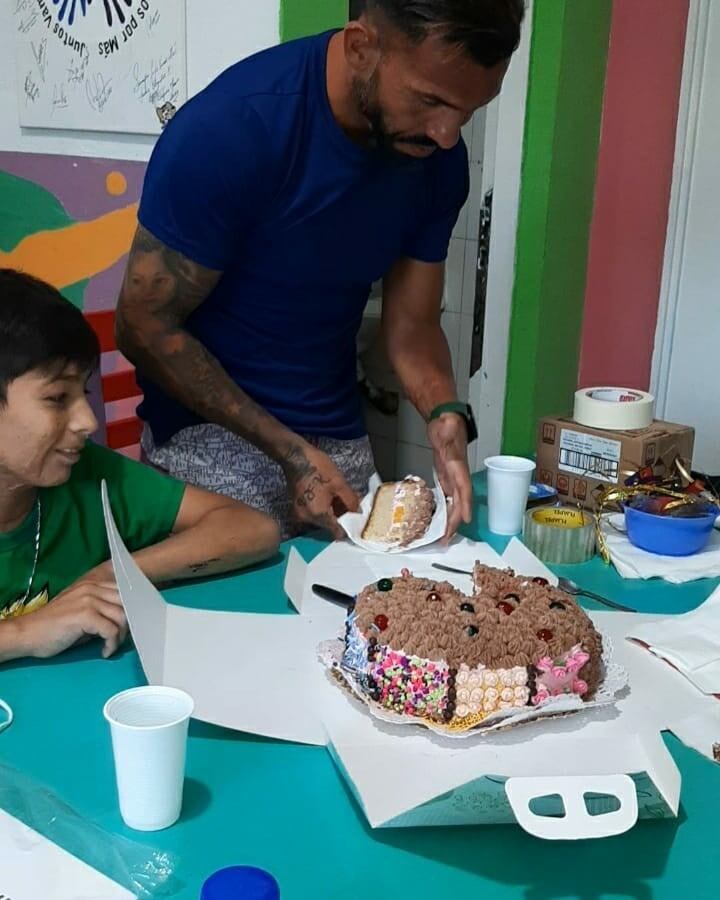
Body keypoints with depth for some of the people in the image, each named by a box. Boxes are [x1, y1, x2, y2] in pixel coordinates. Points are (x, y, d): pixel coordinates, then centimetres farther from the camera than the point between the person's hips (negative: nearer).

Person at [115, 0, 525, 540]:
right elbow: (146, 327, -18)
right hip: (212, 435, -4)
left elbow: (412, 323, 1)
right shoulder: (228, 129, -25)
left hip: (341, 439, 5)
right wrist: (291, 453, -21)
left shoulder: (439, 158, -8)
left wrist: (445, 416, -21)